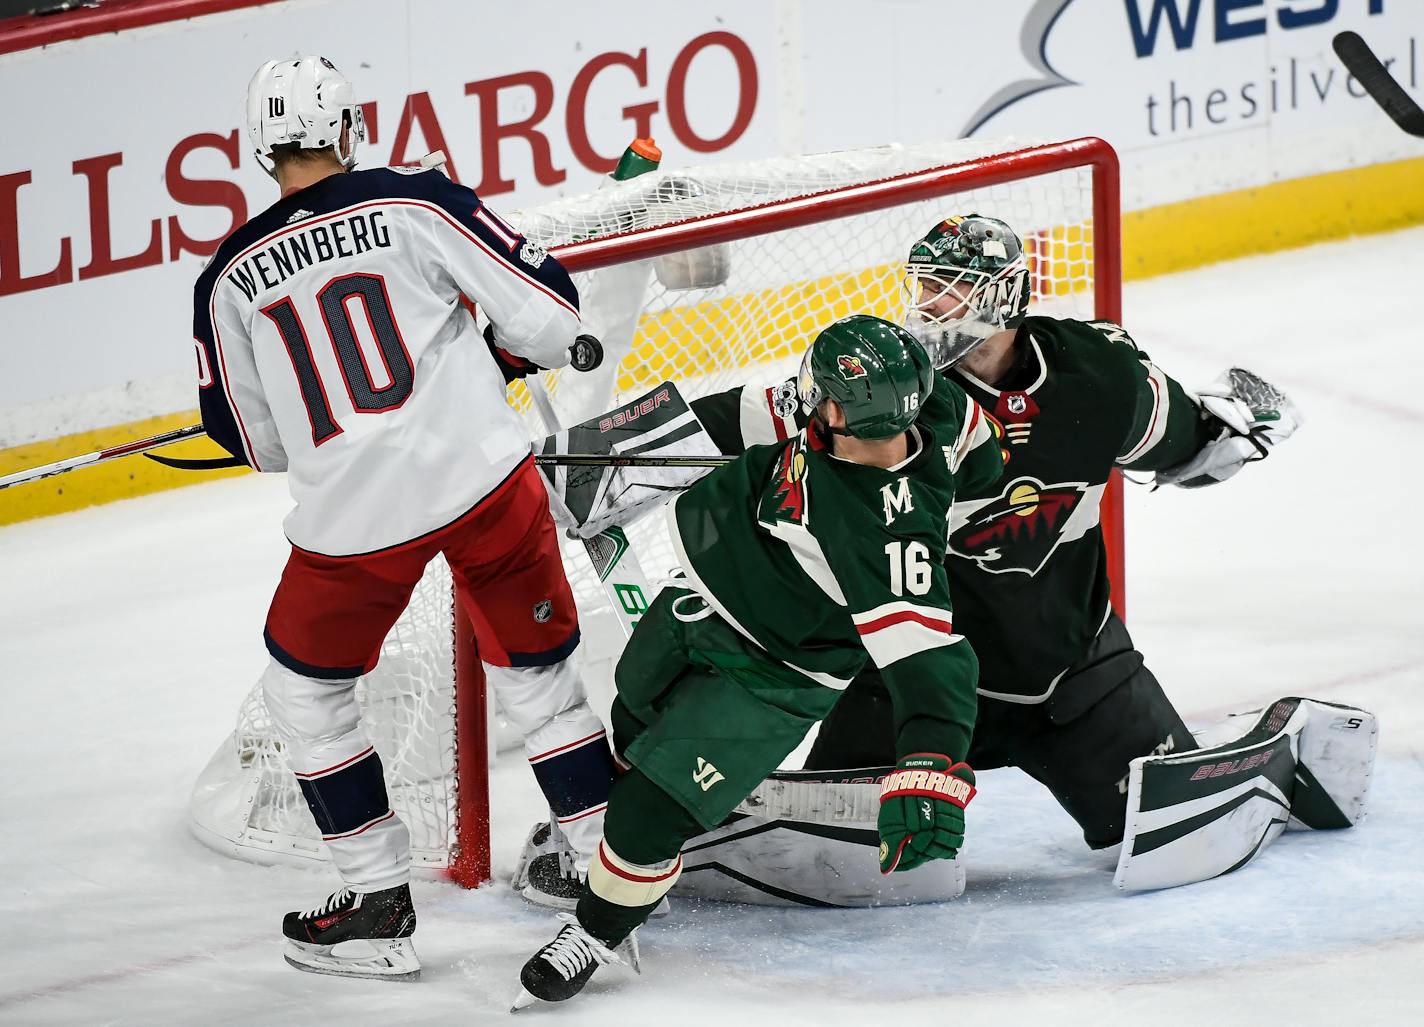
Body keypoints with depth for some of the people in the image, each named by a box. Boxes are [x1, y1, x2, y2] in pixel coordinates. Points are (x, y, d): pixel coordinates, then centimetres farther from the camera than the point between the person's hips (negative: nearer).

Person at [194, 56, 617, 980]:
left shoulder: (230, 279, 5)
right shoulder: (417, 204, -2)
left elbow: (257, 441, 14)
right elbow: (547, 308, -2)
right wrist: (509, 359, 20)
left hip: (351, 522, 0)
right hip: (488, 483, 0)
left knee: (304, 685, 22)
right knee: (538, 676, 17)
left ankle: (380, 902, 20)